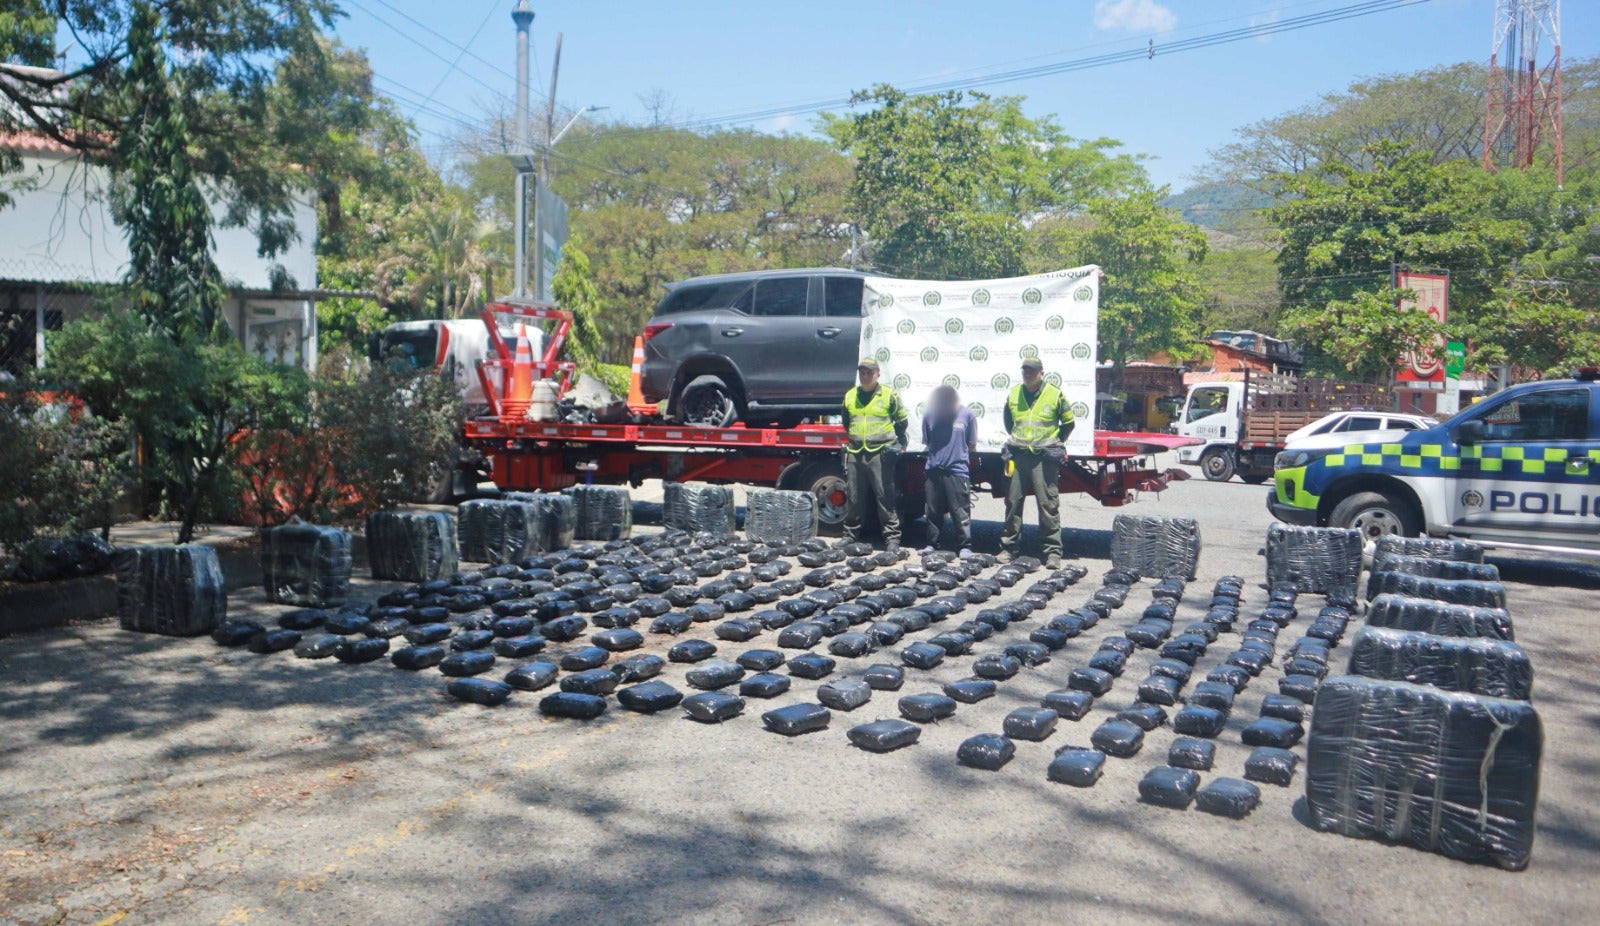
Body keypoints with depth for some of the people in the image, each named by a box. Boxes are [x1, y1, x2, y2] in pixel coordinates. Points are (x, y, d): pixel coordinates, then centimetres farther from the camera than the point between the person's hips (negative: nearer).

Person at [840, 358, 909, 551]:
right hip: (854, 453, 4)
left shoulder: (889, 395, 3)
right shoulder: (850, 396, 14)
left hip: (880, 453, -4)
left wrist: (898, 443, 8)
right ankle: (850, 534, 18)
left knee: (886, 497, -5)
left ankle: (892, 537, -1)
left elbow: (901, 421, 12)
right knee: (853, 497, 8)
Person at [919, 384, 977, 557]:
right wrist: (936, 457, 8)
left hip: (957, 470, -3)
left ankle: (965, 546, 4)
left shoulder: (967, 415, -1)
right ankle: (932, 544, 20)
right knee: (933, 511, 10)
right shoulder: (929, 416, 5)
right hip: (933, 470, 3)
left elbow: (972, 445, 7)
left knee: (960, 511, -3)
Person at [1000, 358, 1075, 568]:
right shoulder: (1014, 394, 11)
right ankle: (1008, 547, 15)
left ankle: (1052, 551, 1)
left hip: (1044, 456, -3)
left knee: (1048, 504, -3)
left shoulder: (1055, 395, 1)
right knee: (1013, 502, 6)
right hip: (1017, 455, 4)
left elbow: (1068, 423, 10)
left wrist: (1055, 443, 7)